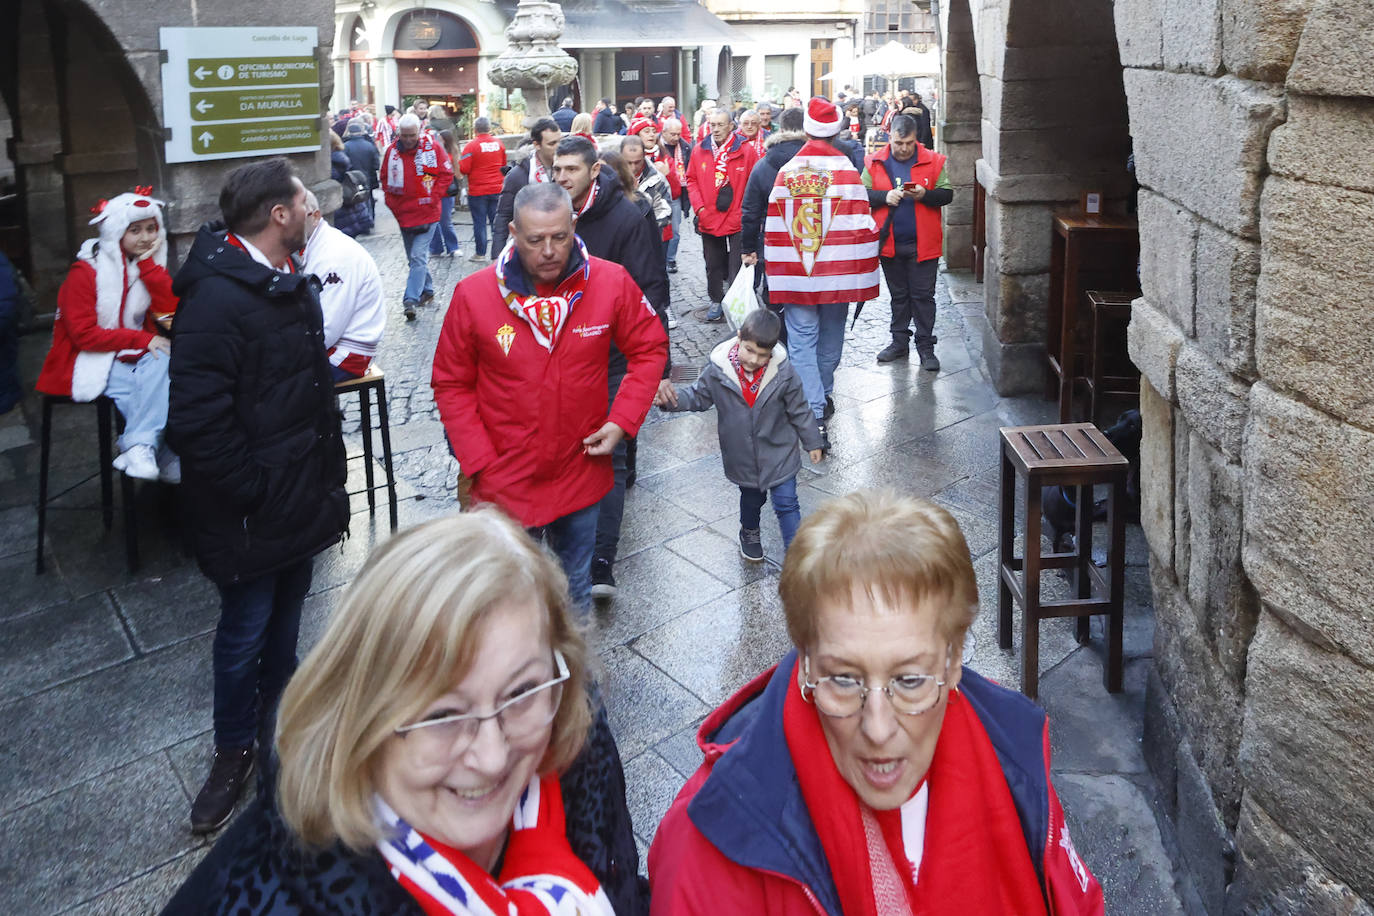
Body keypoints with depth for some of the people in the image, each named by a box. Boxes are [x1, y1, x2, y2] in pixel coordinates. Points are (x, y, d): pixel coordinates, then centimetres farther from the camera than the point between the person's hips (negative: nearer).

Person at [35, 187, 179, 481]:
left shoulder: (149, 264, 8)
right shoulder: (85, 271, -10)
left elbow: (171, 306, -8)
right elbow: (83, 333, -15)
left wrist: (147, 262, -10)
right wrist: (141, 338, -23)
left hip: (133, 357, 5)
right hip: (92, 361, -5)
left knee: (161, 362, -27)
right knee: (152, 392, -30)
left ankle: (139, 447, -25)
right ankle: (169, 461, -25)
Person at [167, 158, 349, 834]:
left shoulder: (292, 283, 8)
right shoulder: (217, 298, -23)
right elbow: (198, 422, -26)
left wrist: (327, 469, 13)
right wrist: (253, 493, -19)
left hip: (304, 493, 8)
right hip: (254, 513, -8)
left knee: (286, 616, 21)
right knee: (245, 630, 7)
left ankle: (280, 725, 40)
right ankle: (234, 751, 29)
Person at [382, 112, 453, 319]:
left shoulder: (433, 147, -7)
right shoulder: (392, 151, 2)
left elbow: (446, 174, -2)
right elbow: (385, 180, 12)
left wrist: (433, 198, -9)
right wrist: (393, 204, 2)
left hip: (427, 213, -5)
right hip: (403, 214, 5)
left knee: (418, 257, -13)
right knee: (414, 257, 15)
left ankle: (411, 300, -14)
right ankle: (427, 290, 33)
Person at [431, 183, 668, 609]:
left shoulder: (611, 283, -10)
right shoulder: (473, 295, -12)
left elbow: (650, 349, 4)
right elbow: (452, 385, -2)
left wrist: (622, 421, -7)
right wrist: (480, 463, -10)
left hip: (581, 474, 2)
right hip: (506, 482, -1)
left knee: (575, 585, 22)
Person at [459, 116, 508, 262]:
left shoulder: (472, 145, -12)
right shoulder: (498, 143, 2)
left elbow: (463, 169, -13)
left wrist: (458, 159, 6)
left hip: (477, 191, -3)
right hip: (497, 190, 4)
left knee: (479, 223, 4)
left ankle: (480, 253, 9)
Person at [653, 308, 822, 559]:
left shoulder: (783, 371, -19)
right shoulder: (718, 368, -19)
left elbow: (799, 409, -6)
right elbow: (698, 397, -4)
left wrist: (812, 442, 5)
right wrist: (671, 398, -25)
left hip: (779, 453, -2)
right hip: (742, 456, 2)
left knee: (786, 503, 2)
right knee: (751, 498, 25)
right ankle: (749, 534, 54)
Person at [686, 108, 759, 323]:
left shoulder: (746, 150, -7)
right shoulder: (699, 151, 1)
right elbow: (691, 180, 8)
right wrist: (699, 207, -4)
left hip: (738, 220, -4)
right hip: (709, 220, 4)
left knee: (737, 265, 1)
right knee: (713, 265, 17)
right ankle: (716, 301, 32)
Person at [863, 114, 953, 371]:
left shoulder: (933, 161, -1)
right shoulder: (875, 162, 2)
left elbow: (947, 194, -1)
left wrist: (925, 195, -19)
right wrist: (885, 197, -17)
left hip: (923, 243, -2)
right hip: (889, 242, 2)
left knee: (923, 296, 2)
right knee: (898, 295, 15)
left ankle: (925, 347, 9)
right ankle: (900, 342, 26)